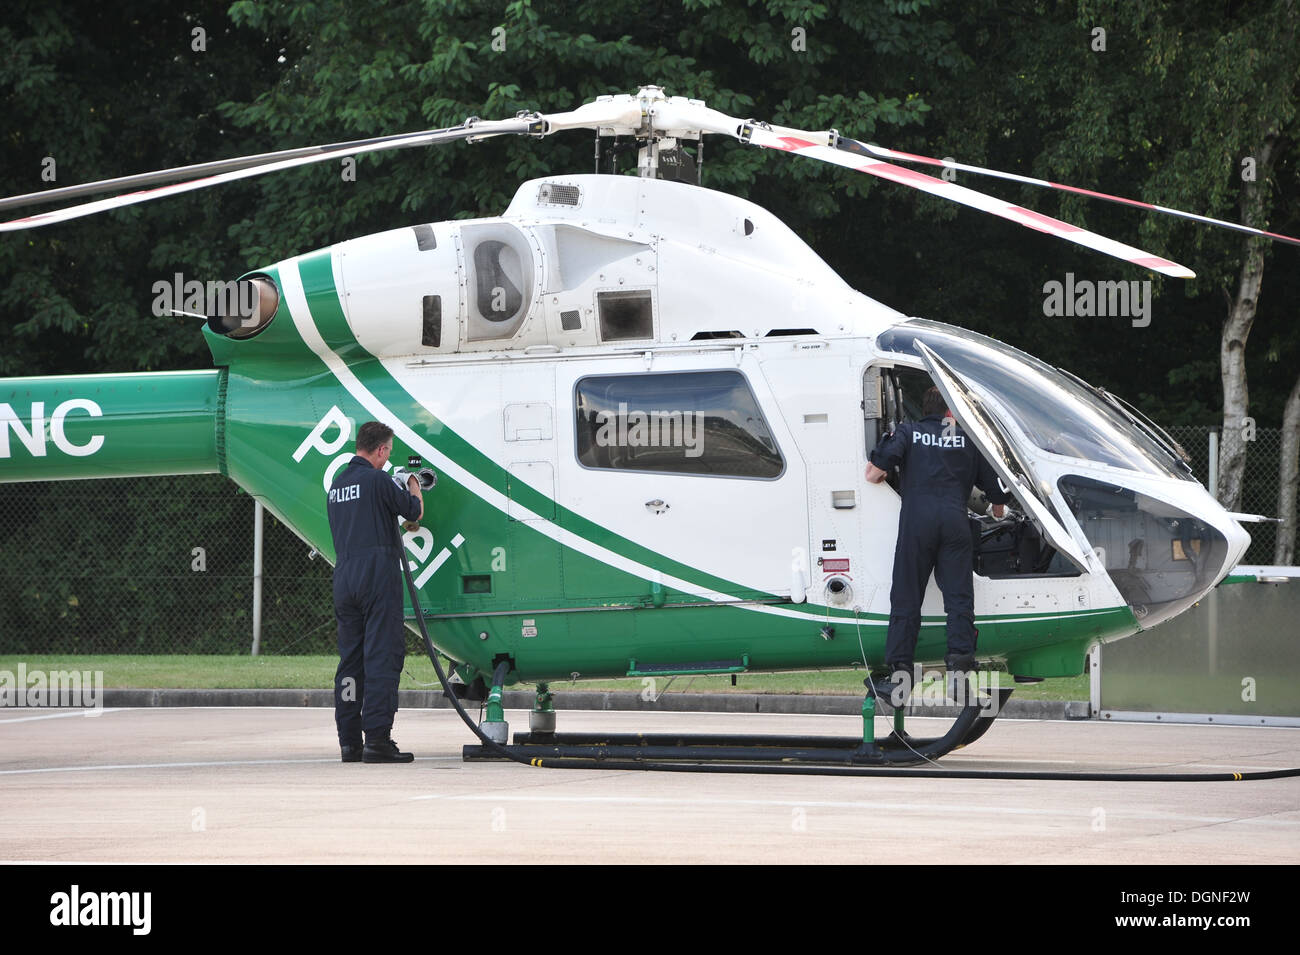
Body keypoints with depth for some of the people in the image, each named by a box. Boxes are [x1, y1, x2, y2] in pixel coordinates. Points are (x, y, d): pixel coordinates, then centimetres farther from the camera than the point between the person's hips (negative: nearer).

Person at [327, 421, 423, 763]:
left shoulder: (336, 485, 16)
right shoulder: (377, 480, -9)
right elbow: (415, 512, 0)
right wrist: (413, 486, 21)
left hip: (344, 577, 8)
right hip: (378, 574, -8)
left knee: (350, 658, 10)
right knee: (382, 656, -8)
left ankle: (349, 741, 8)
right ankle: (377, 739, -14)